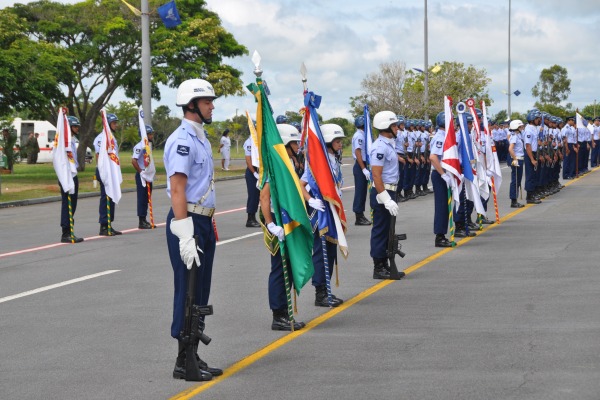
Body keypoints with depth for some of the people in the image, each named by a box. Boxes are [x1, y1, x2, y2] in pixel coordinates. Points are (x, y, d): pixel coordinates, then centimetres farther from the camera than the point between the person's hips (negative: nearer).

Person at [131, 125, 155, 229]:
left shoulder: (149, 145, 13)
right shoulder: (140, 146, -15)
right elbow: (133, 161, -23)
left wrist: (151, 172, 13)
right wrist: (141, 172, -18)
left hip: (148, 176, 9)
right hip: (141, 175, -9)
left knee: (147, 198, 11)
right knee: (142, 198, -5)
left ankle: (144, 220, 18)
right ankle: (141, 222, -1)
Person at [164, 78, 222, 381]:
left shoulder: (201, 138, 16)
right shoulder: (182, 140, -14)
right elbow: (177, 190, -20)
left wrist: (207, 227, 17)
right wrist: (185, 236, -25)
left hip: (204, 222, 10)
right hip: (187, 220, -10)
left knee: (200, 292, 12)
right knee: (188, 291, -5)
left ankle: (192, 357, 19)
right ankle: (183, 363, 0)